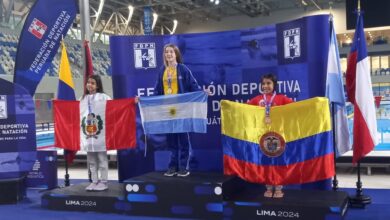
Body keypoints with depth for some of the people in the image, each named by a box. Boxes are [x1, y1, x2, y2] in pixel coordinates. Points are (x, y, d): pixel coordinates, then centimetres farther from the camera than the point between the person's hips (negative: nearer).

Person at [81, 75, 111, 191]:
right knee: (91, 160, 11)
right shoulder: (83, 99, 14)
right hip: (88, 131, 5)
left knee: (102, 158, 1)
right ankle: (94, 181, 20)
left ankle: (103, 182, 9)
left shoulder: (103, 97, -1)